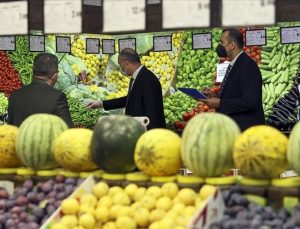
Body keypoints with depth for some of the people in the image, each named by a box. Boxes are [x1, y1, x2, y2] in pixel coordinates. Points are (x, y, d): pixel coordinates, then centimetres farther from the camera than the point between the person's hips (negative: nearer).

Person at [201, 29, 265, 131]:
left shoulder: (247, 66, -17)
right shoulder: (234, 65, 14)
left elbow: (249, 102, -24)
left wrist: (220, 103, -19)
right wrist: (217, 98, 4)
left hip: (245, 128, -9)